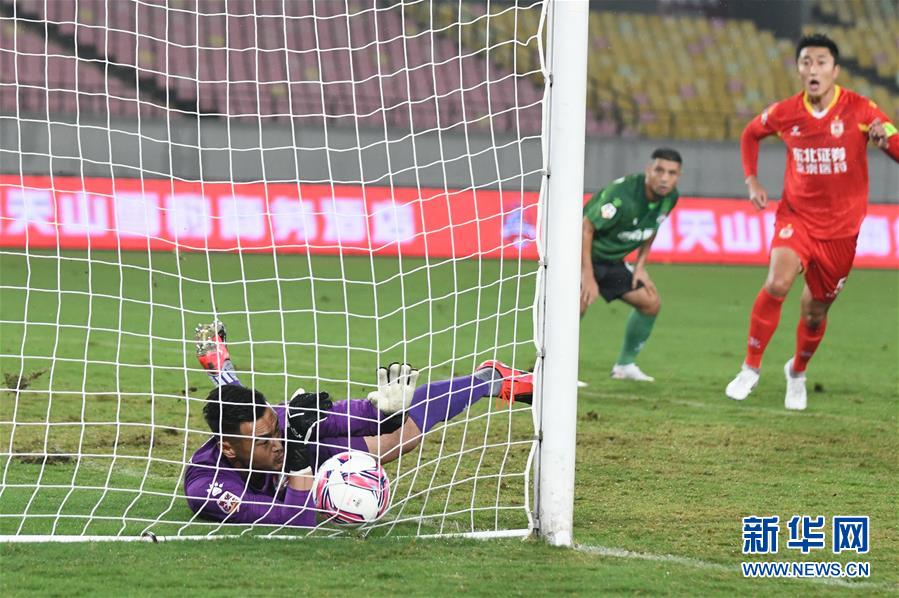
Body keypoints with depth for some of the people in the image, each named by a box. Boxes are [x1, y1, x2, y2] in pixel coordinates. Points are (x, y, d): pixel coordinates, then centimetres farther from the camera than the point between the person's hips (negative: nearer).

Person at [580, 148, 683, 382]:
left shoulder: (669, 197, -7)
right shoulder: (622, 194, -31)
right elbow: (586, 228, -28)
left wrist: (640, 266, 7)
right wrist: (588, 276, -29)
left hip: (611, 260, 8)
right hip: (583, 252, -8)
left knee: (651, 302, 10)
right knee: (580, 299, -33)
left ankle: (625, 365, 27)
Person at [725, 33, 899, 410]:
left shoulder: (859, 110, -11)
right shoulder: (785, 113, -5)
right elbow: (750, 135, 17)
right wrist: (751, 181, 5)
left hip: (840, 228, 0)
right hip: (796, 216, 0)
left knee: (815, 313, 10)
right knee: (777, 284, -26)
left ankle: (797, 373, 40)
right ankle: (750, 368, -11)